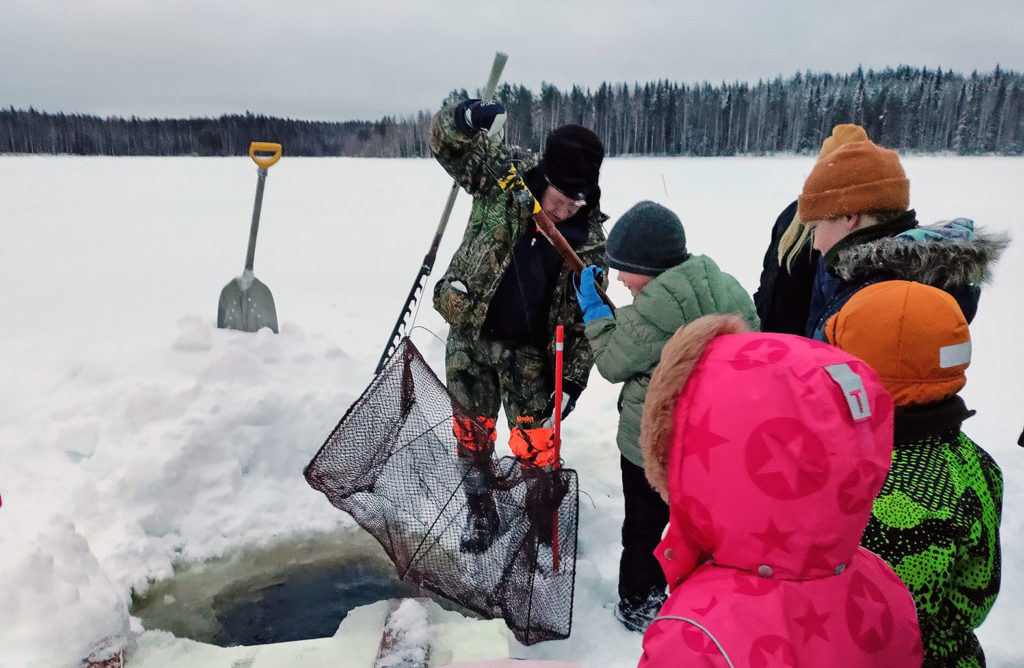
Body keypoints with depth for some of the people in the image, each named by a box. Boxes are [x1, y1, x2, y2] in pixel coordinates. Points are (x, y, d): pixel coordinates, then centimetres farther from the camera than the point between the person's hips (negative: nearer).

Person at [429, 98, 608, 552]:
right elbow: (444, 140, -9)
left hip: (529, 352, -1)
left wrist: (573, 381, -9)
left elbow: (585, 318, -5)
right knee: (472, 431, 14)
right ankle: (480, 513, 37)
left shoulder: (590, 242, -10)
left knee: (536, 442, 3)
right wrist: (465, 118, -32)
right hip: (469, 334, 1)